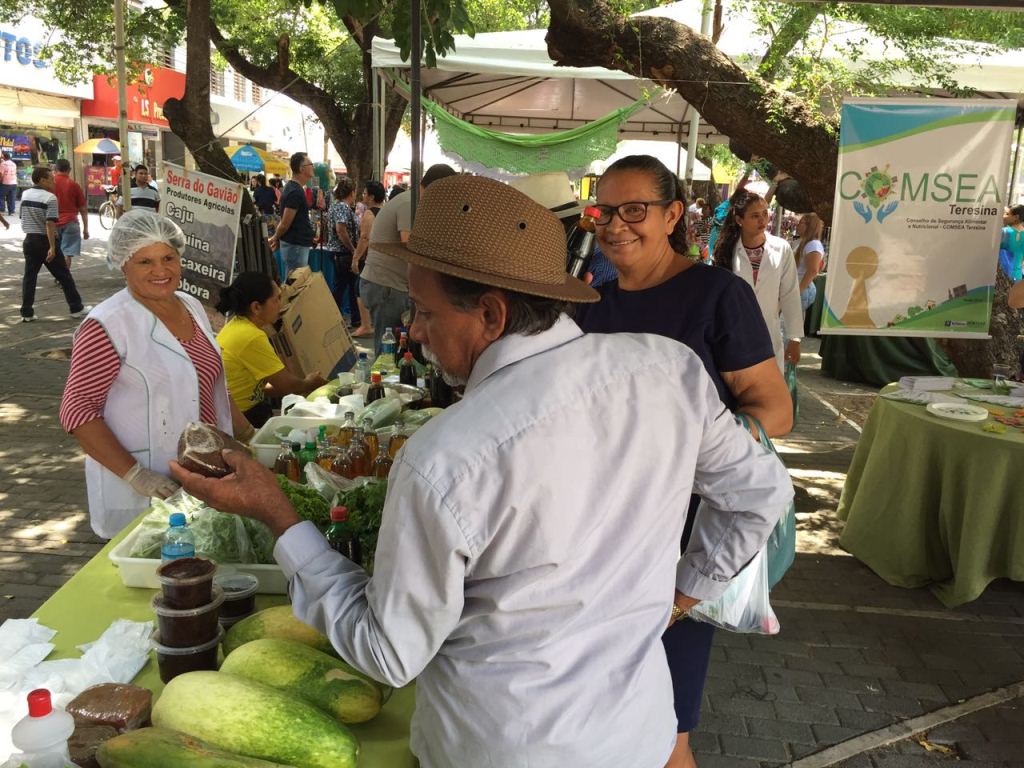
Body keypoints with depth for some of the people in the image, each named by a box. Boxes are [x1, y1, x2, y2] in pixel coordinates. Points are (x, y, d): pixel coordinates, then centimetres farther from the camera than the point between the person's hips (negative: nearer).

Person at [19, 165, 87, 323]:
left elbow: (23, 218, 16)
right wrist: (52, 247, -23)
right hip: (45, 241, -6)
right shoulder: (50, 197, -15)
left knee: (29, 277, 9)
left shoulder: (25, 195, 6)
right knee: (64, 276, 5)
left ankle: (26, 313, 7)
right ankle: (76, 308, 11)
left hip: (29, 240, 6)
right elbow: (50, 224, -22)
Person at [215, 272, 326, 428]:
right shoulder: (252, 337, -23)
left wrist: (301, 387, 9)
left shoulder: (235, 325, 6)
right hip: (244, 419, -9)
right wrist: (310, 383, 7)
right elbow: (287, 385, -16)